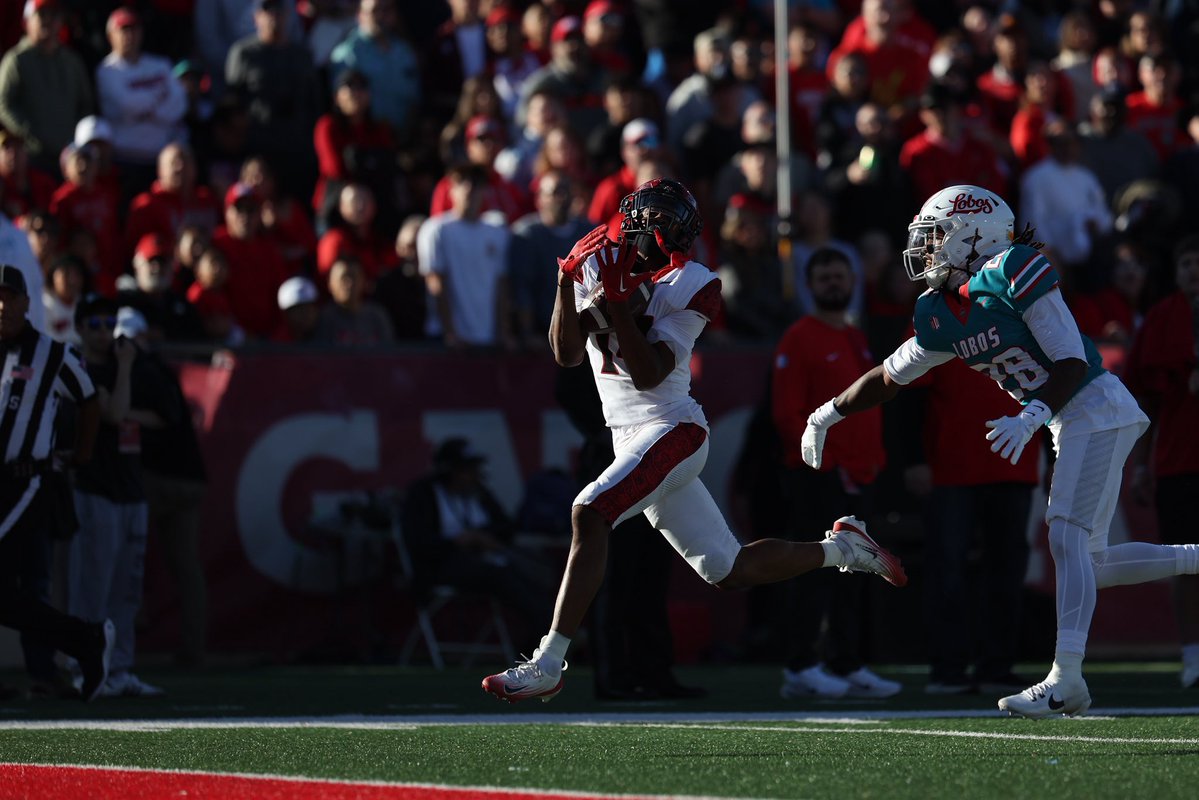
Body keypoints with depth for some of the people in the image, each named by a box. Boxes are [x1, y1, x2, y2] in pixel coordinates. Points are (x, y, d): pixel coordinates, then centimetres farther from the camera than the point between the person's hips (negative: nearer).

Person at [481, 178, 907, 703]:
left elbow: (648, 374, -17)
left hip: (672, 430, -7)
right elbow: (567, 355, 1)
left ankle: (548, 664, -28)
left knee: (589, 514, -27)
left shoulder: (690, 287, -9)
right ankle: (840, 548, 34)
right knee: (729, 572, 12)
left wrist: (616, 301, -24)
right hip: (630, 436, 7)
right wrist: (567, 282, -12)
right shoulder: (599, 264, 7)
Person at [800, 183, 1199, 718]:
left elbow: (1072, 363, -21)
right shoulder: (941, 314, 7)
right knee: (1090, 564, 7)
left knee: (1068, 538, -18)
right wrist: (827, 415, 20)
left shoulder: (1013, 273, -18)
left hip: (1098, 408, -9)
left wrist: (1030, 417, -32)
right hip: (1070, 425, 9)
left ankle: (1066, 682, -25)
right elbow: (890, 377, 20)